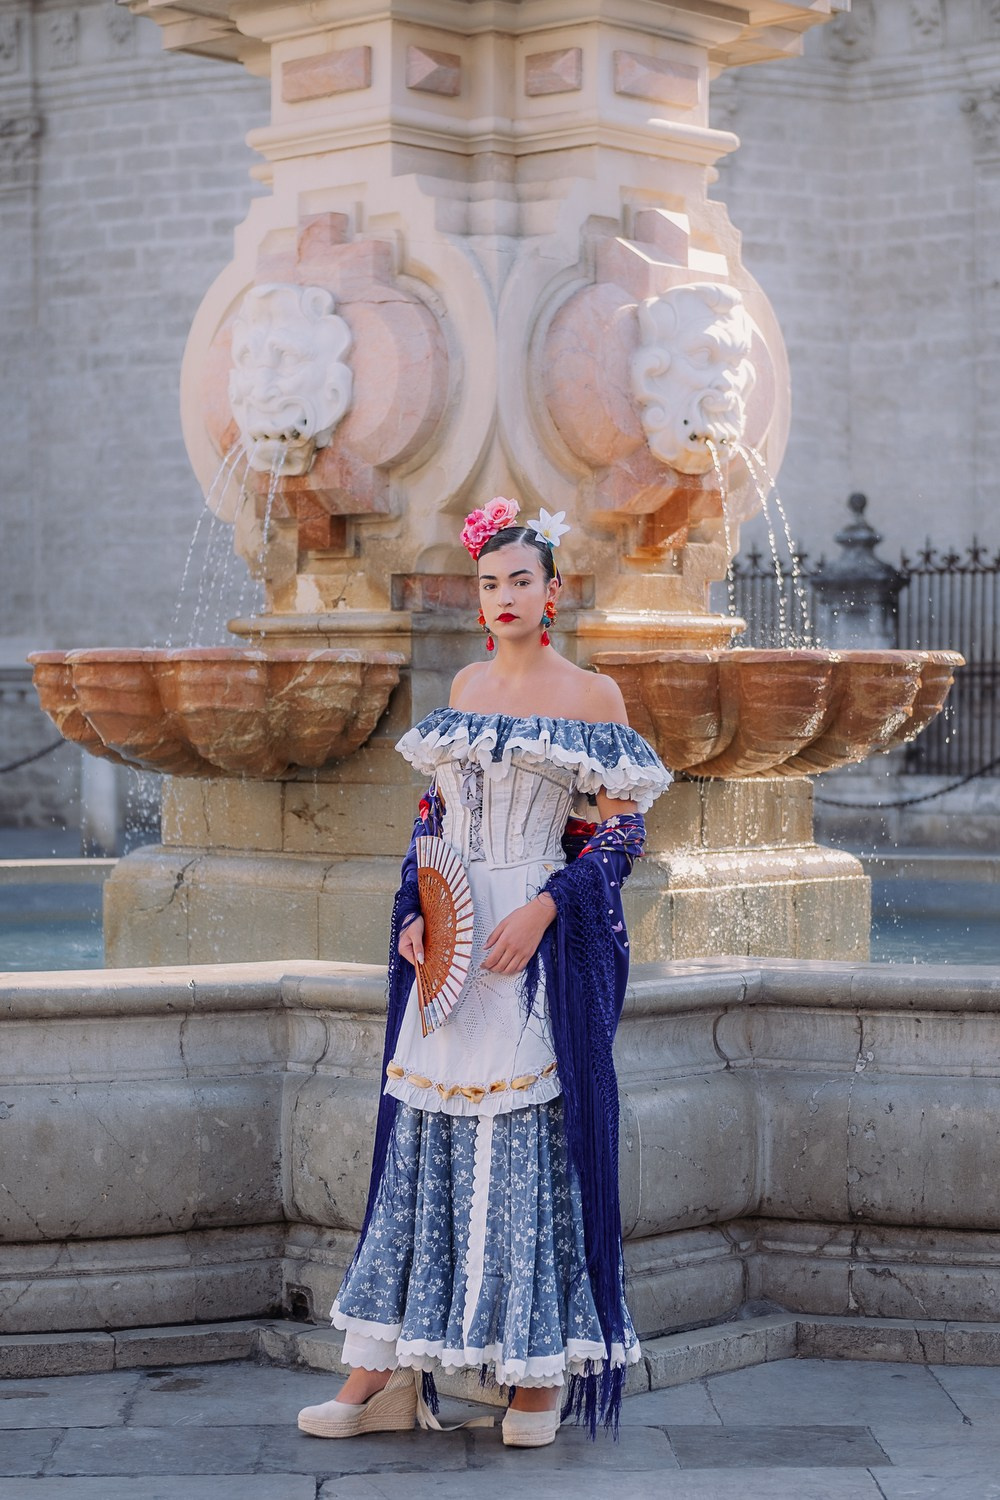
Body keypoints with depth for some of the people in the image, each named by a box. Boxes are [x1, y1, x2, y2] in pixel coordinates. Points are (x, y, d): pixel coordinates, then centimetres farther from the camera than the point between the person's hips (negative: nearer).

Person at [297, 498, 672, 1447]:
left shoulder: (593, 696, -2)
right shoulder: (466, 689, 13)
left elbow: (622, 828, -4)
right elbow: (432, 813, 16)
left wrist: (542, 909, -16)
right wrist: (416, 913, 1)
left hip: (544, 948, -5)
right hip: (448, 941, 5)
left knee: (534, 1143, -2)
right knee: (420, 1138, 3)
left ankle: (540, 1370, 8)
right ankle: (385, 1370, 6)